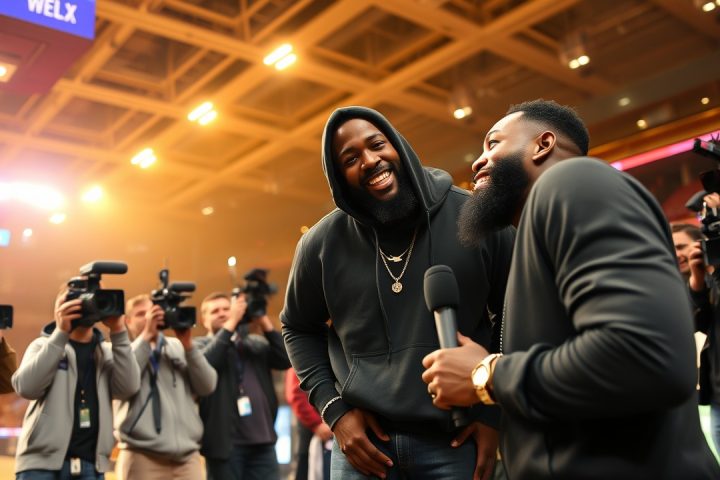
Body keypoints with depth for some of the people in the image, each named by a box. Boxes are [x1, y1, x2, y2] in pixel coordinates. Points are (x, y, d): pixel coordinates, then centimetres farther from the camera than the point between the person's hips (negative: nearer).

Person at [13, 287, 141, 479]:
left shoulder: (108, 352, 12)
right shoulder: (44, 345, 7)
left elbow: (128, 388, -6)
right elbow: (26, 387, -12)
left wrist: (118, 332, -12)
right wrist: (61, 333, -16)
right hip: (42, 463, -2)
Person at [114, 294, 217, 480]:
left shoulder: (178, 347, 15)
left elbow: (207, 386, 7)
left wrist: (188, 345, -3)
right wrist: (146, 335, -9)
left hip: (187, 456, 3)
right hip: (142, 456, -3)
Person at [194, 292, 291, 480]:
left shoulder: (256, 343, 17)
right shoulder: (200, 345, 7)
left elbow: (285, 360, 2)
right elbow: (205, 363, -16)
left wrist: (264, 322, -4)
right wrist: (231, 322, -15)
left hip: (262, 439, 3)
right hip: (225, 442, -3)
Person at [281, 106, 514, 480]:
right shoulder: (322, 243, -5)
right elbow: (299, 328, 9)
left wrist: (495, 410, -2)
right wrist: (333, 408, -1)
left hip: (457, 439, 0)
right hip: (363, 438, 1)